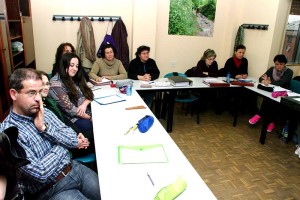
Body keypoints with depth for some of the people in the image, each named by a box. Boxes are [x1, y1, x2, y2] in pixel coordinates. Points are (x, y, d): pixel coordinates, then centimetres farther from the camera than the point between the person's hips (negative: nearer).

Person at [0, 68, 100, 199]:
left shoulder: (44, 112, 3)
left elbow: (75, 140, -2)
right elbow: (40, 173, -22)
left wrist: (45, 127, -14)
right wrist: (62, 146, -8)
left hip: (75, 168, 6)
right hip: (51, 189, -5)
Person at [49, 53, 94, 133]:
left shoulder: (76, 78, 13)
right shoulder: (56, 83, -10)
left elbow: (90, 94, 11)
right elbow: (69, 108, -16)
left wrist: (84, 104, -11)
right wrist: (90, 117, -14)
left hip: (88, 111, 7)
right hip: (74, 118, -7)